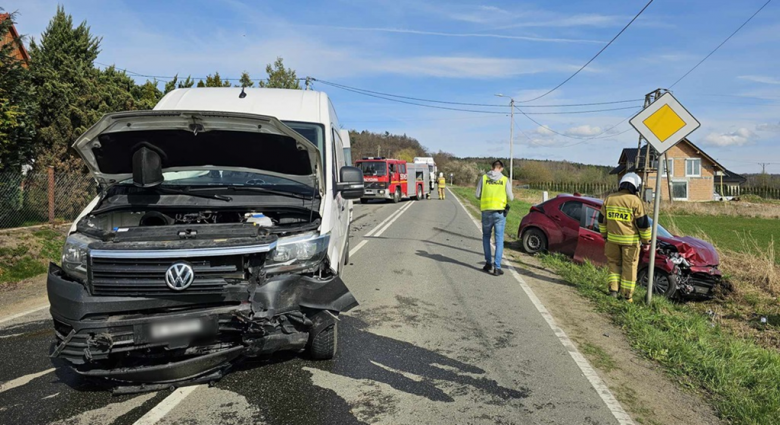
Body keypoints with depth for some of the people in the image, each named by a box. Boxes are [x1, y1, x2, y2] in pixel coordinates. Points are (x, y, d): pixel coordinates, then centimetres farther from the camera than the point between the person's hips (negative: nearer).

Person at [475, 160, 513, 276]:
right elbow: (510, 198, -1)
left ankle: (488, 263, 17)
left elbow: (478, 195, 1)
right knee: (499, 240, 3)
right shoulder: (504, 180, -1)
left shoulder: (484, 178, 1)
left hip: (486, 211, 1)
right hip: (500, 212, -1)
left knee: (486, 237, 19)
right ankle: (497, 267, 1)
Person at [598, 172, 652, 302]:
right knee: (629, 267, 7)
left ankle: (613, 289, 9)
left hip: (612, 239, 3)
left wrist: (605, 235, 22)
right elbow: (643, 223, -8)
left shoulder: (609, 199, 3)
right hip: (630, 240, -3)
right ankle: (627, 295, 12)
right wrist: (646, 241, 3)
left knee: (614, 263, 18)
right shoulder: (635, 201, -11)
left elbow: (602, 220, 10)